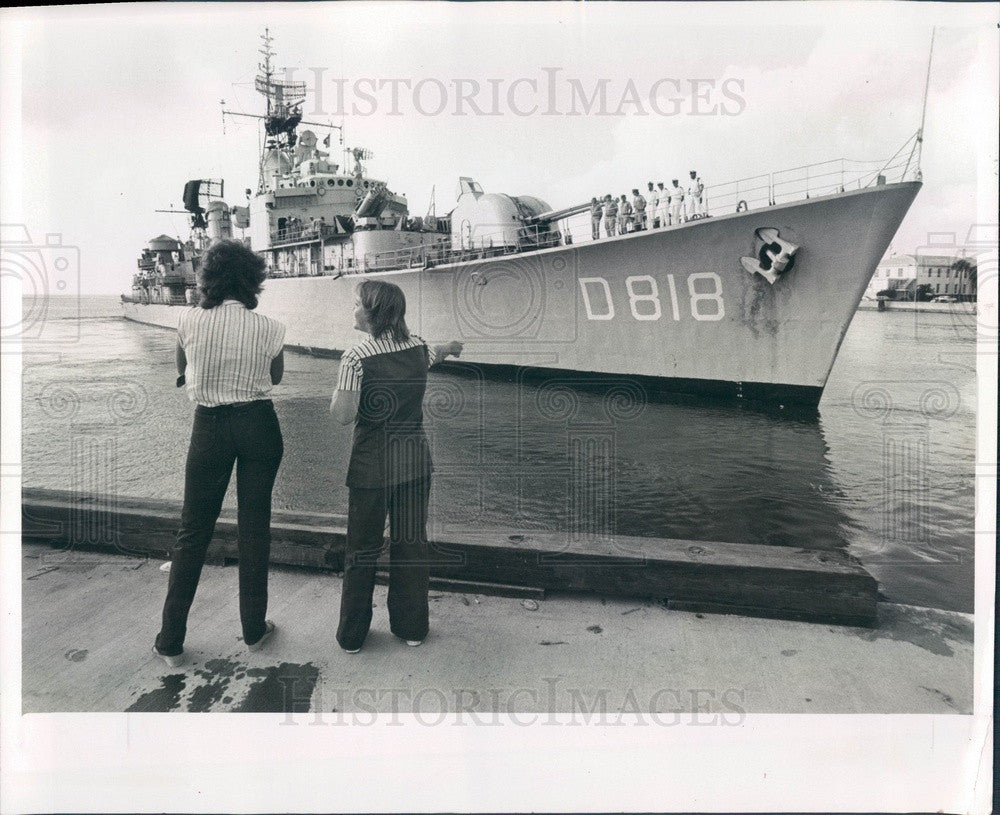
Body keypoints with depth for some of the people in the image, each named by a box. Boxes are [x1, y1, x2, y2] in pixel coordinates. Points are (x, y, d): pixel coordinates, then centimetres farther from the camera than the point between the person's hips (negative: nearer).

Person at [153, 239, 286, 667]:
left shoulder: (190, 320, -6)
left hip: (210, 426, 0)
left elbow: (182, 370, 11)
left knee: (194, 529, 9)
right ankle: (254, 629, 21)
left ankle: (171, 641, 16)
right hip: (259, 425, 0)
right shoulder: (268, 328, -7)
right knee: (255, 525, 10)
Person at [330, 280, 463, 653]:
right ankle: (411, 626, 27)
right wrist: (451, 346, 49)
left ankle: (352, 635, 23)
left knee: (362, 548, 10)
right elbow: (437, 353, 25)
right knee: (411, 542, 14)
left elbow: (343, 416, -20)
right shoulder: (418, 347, 1)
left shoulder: (356, 357, -16)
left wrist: (337, 390, 1)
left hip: (371, 464, -4)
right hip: (414, 459, 4)